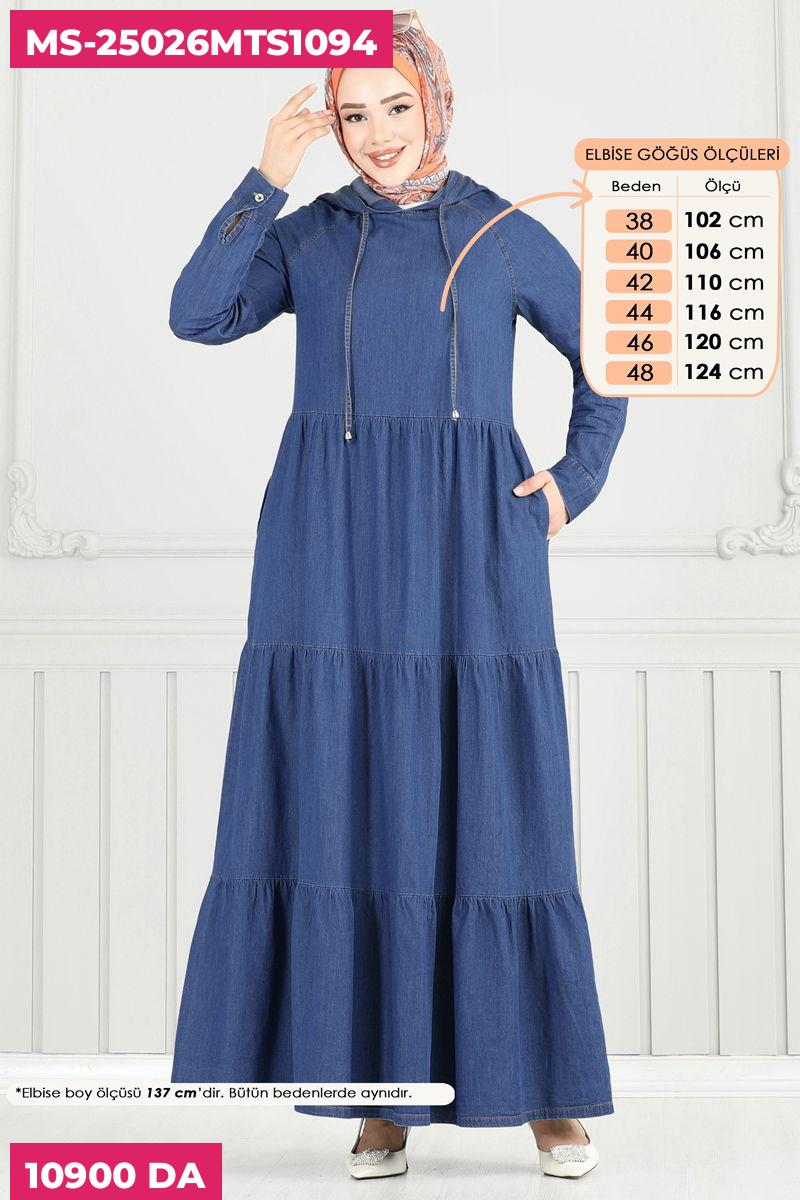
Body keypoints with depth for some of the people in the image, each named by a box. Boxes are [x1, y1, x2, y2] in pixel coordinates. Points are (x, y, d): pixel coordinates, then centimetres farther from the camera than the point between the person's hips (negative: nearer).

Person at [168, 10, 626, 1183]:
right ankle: (384, 1094, 7)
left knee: (496, 806, -2)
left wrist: (575, 484, 5)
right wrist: (266, 180, -10)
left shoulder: (508, 235, 8)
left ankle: (549, 1088, 10)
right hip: (335, 554, 1)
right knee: (347, 807, -2)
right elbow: (197, 317, -6)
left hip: (469, 552, -1)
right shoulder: (307, 236, 11)